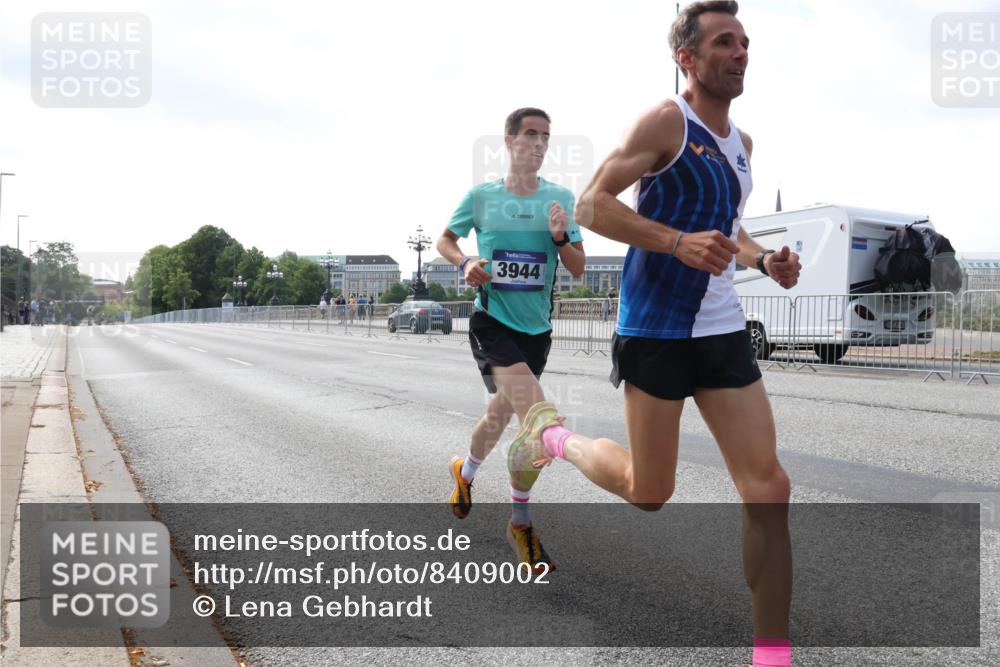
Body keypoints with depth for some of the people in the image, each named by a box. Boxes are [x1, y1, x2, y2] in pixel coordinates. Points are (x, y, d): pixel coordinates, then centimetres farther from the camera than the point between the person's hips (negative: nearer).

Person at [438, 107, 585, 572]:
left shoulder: (560, 198, 0)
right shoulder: (481, 196, -4)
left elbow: (578, 269, 1)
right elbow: (445, 240, 12)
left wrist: (560, 237, -18)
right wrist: (465, 264, -9)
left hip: (536, 328, 4)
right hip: (492, 321, -4)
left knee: (500, 416, 21)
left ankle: (465, 471, 53)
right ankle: (520, 522, -3)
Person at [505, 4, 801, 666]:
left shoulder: (741, 141, 16)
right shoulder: (665, 121, -8)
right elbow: (592, 204, -13)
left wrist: (764, 257, 8)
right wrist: (678, 243, -25)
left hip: (725, 330, 7)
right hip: (657, 328, -6)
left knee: (768, 487, -3)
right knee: (650, 492, 4)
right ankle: (553, 435, 33)